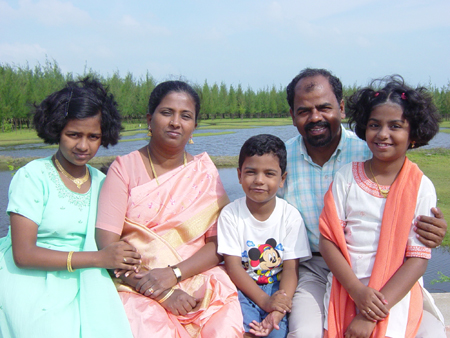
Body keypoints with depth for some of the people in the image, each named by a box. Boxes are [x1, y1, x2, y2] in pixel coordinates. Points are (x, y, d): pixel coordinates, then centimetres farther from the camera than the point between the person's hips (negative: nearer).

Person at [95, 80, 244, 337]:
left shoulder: (205, 172, 9)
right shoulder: (124, 168, 2)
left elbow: (218, 244, 3)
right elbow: (106, 242, -7)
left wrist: (173, 274, -14)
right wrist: (161, 293, -14)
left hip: (198, 280, 2)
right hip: (137, 285, -1)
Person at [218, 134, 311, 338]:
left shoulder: (290, 216, -6)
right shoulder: (230, 214, -8)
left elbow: (291, 268, -8)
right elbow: (233, 266, -9)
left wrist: (277, 311, -23)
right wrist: (264, 300, -21)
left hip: (278, 286, 1)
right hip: (244, 287, -1)